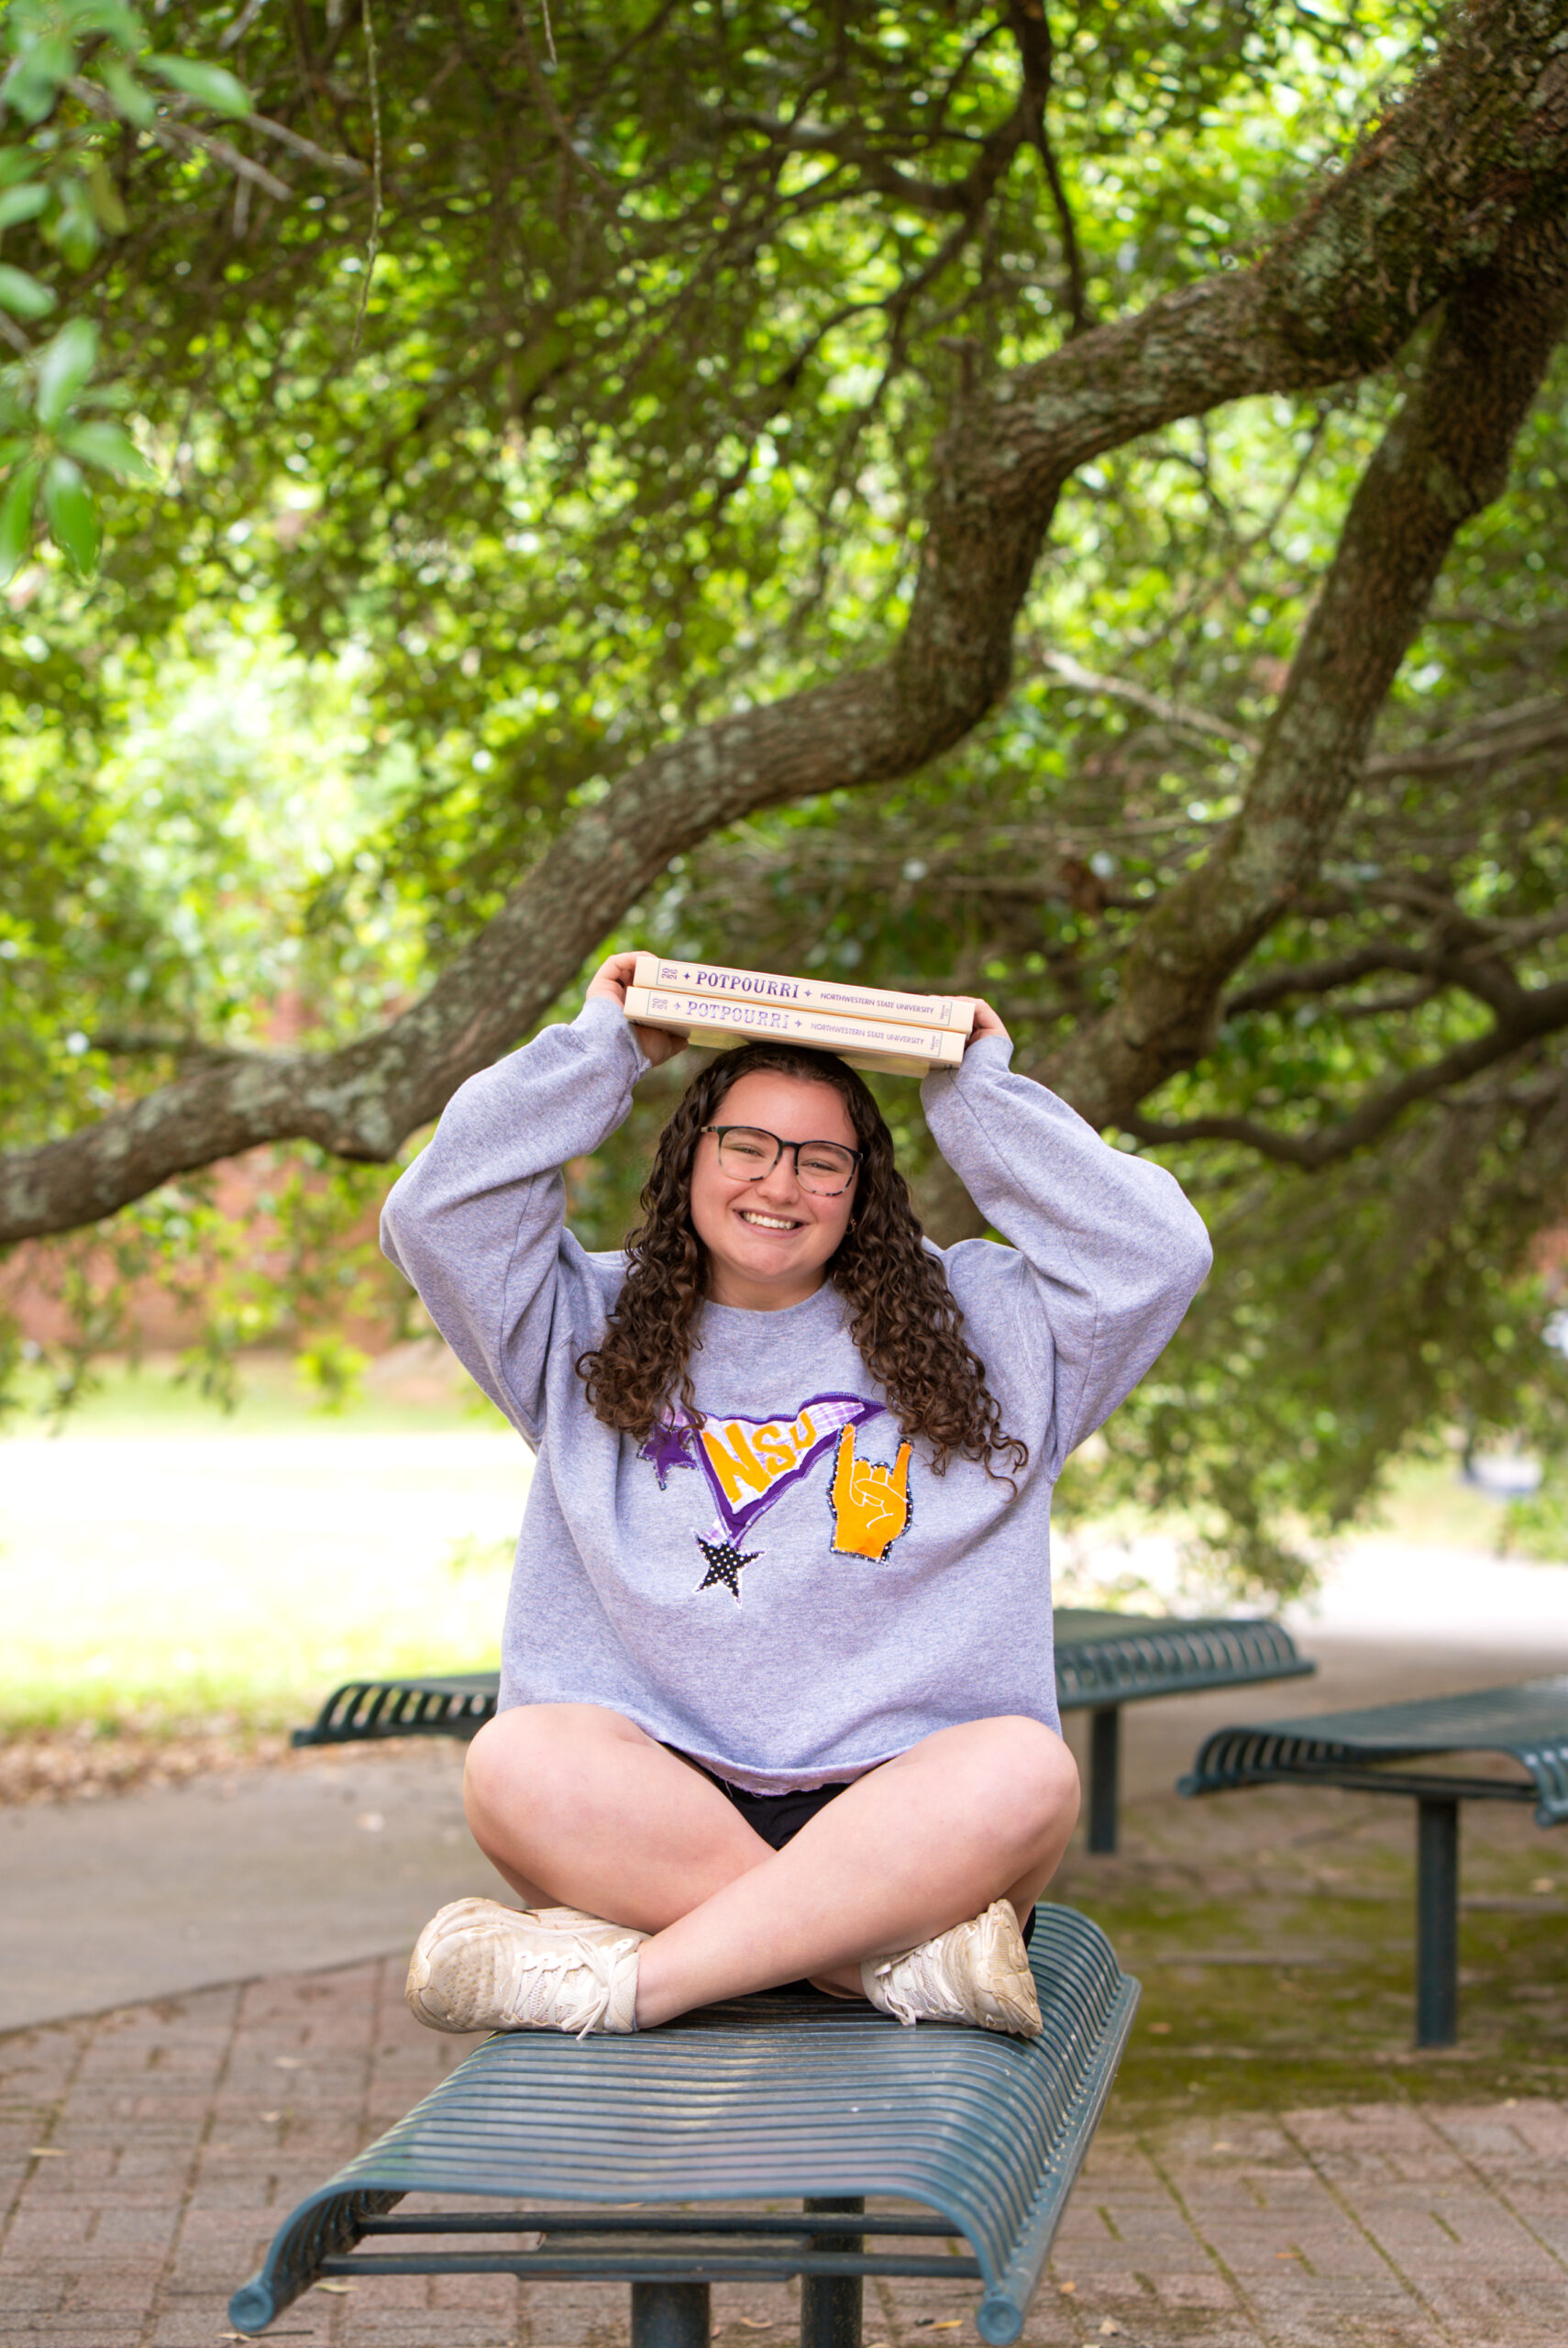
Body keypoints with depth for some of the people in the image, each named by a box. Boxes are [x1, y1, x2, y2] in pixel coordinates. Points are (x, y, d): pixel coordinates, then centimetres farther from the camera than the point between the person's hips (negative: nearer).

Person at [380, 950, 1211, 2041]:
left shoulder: (974, 1323, 18)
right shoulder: (593, 1327, 19)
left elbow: (1158, 1254, 7)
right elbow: (437, 1217, 6)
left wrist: (980, 1098, 12)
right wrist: (599, 1052, 11)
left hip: (903, 1800, 0)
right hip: (655, 1801, 0)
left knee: (1027, 1772, -35)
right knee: (517, 1759, -33)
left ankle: (627, 1976, -35)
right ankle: (909, 1959, -36)